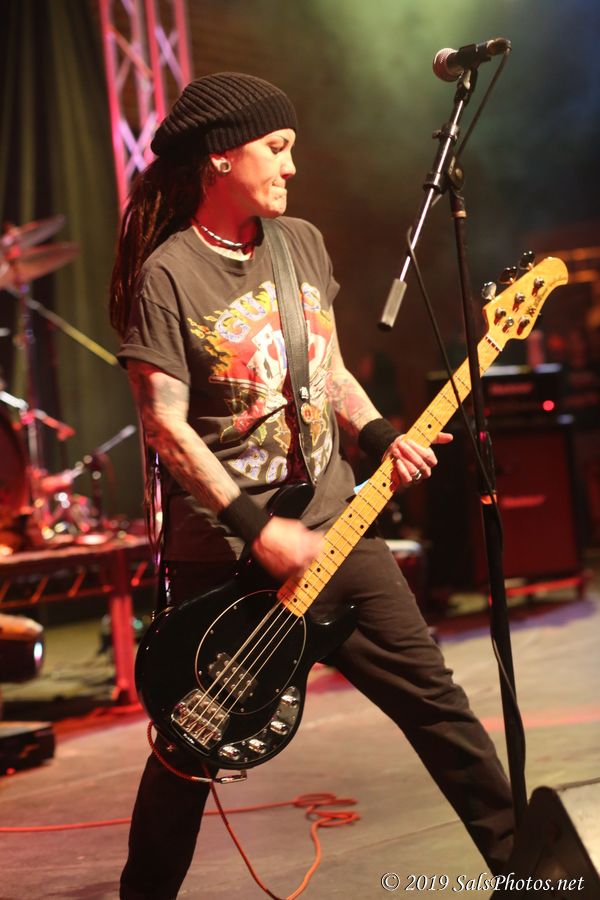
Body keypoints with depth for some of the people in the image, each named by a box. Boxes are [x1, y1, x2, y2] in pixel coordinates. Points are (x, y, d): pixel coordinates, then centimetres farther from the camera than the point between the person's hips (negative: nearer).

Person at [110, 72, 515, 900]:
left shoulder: (303, 243, 8)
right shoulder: (167, 273, -11)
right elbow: (164, 423, -14)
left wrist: (380, 436, -1)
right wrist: (256, 529, -17)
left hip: (333, 527, 5)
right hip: (222, 554, -5)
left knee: (432, 695, 7)